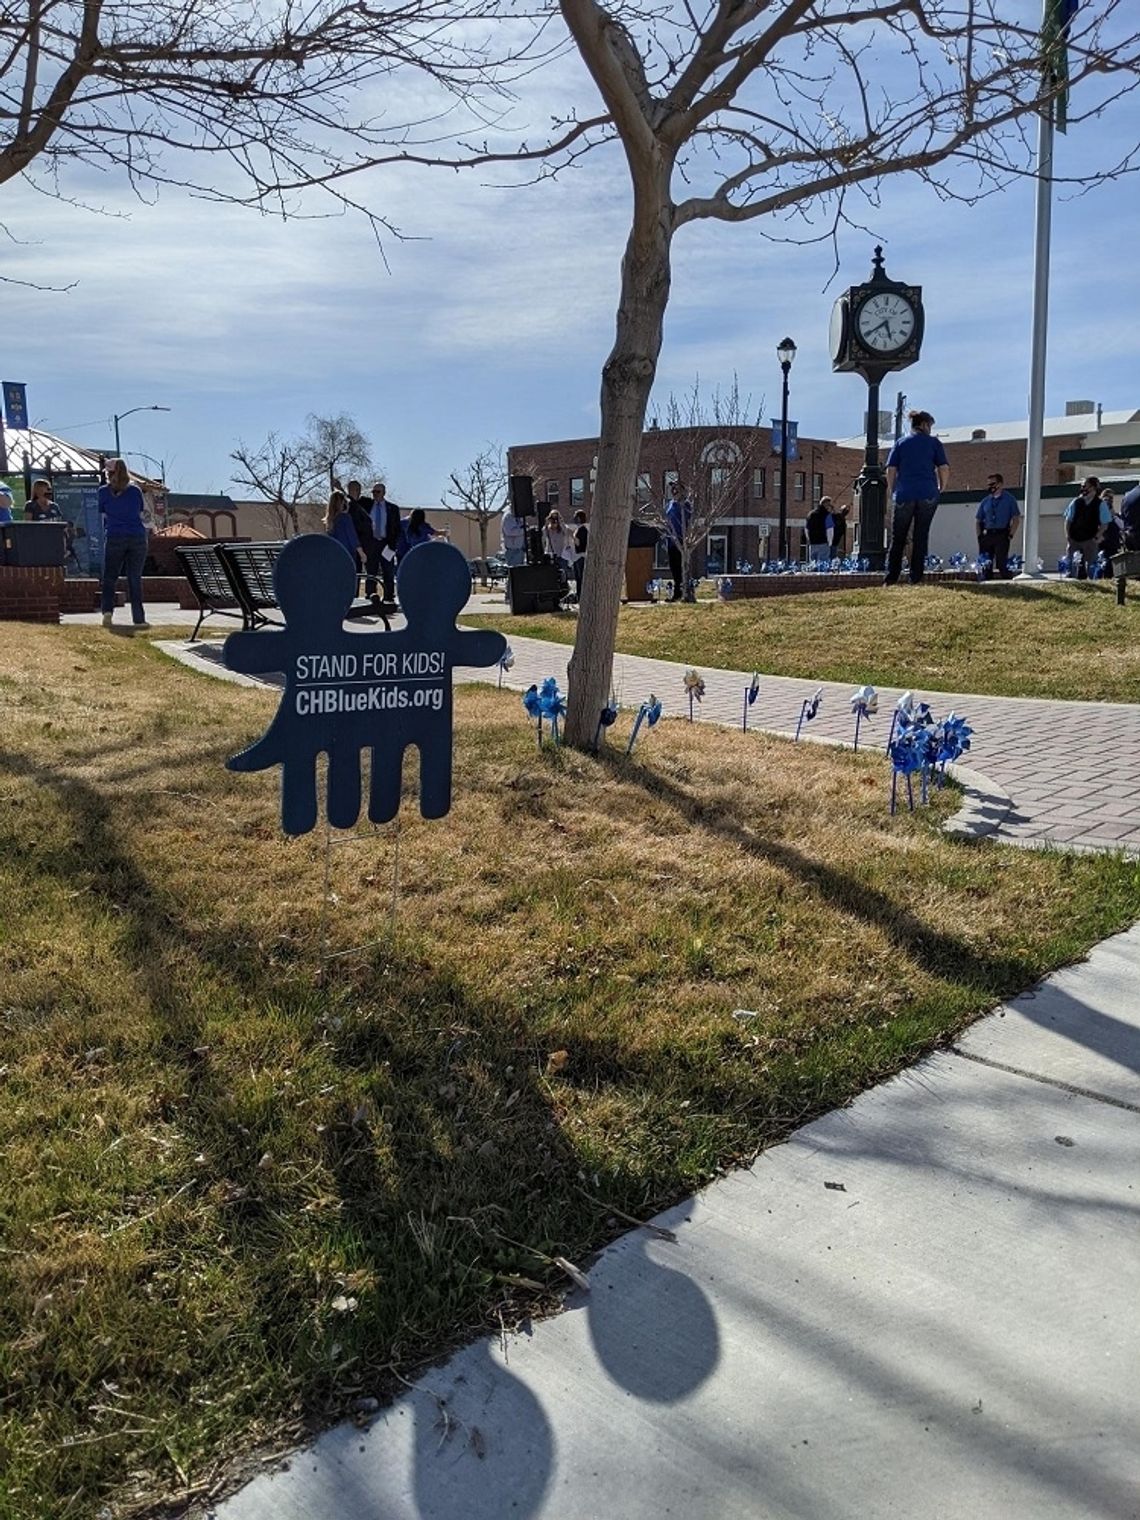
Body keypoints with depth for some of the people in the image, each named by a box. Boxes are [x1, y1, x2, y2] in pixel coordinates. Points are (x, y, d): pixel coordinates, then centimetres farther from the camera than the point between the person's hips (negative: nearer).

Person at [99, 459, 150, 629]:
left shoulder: (104, 491, 2)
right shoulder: (135, 490, 6)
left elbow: (101, 513, 10)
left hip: (114, 537, -1)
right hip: (138, 537, 1)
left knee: (109, 577, 7)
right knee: (135, 579, 4)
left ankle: (107, 611, -13)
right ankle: (139, 619, 1)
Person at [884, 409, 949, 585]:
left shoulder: (901, 443, 9)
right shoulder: (934, 442, 6)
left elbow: (891, 469, 2)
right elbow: (944, 468, 1)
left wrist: (891, 490, 13)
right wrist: (942, 488, 14)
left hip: (904, 495, 1)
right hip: (928, 495, 0)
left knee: (898, 538, 4)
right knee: (921, 537, 4)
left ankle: (891, 579, -1)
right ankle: (916, 579, 2)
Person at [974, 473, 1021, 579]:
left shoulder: (1009, 499, 6)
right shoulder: (985, 501, 15)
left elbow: (1016, 518, 4)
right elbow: (977, 520, 17)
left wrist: (1010, 535, -6)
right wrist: (979, 536, 4)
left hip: (1002, 535, -4)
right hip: (986, 535, 4)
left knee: (1001, 563, -12)